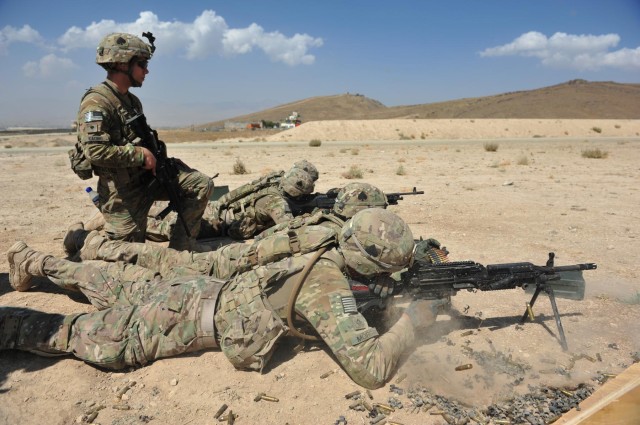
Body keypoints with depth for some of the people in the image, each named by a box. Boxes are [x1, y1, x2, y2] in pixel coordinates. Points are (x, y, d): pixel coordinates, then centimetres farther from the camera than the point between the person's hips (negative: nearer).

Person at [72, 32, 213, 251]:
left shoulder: (133, 101, 11)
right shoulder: (96, 102, -18)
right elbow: (95, 151, -28)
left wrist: (154, 155, 5)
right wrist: (140, 154, -21)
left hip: (147, 175, 8)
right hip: (122, 189, -7)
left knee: (202, 185, -6)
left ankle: (178, 251, 2)